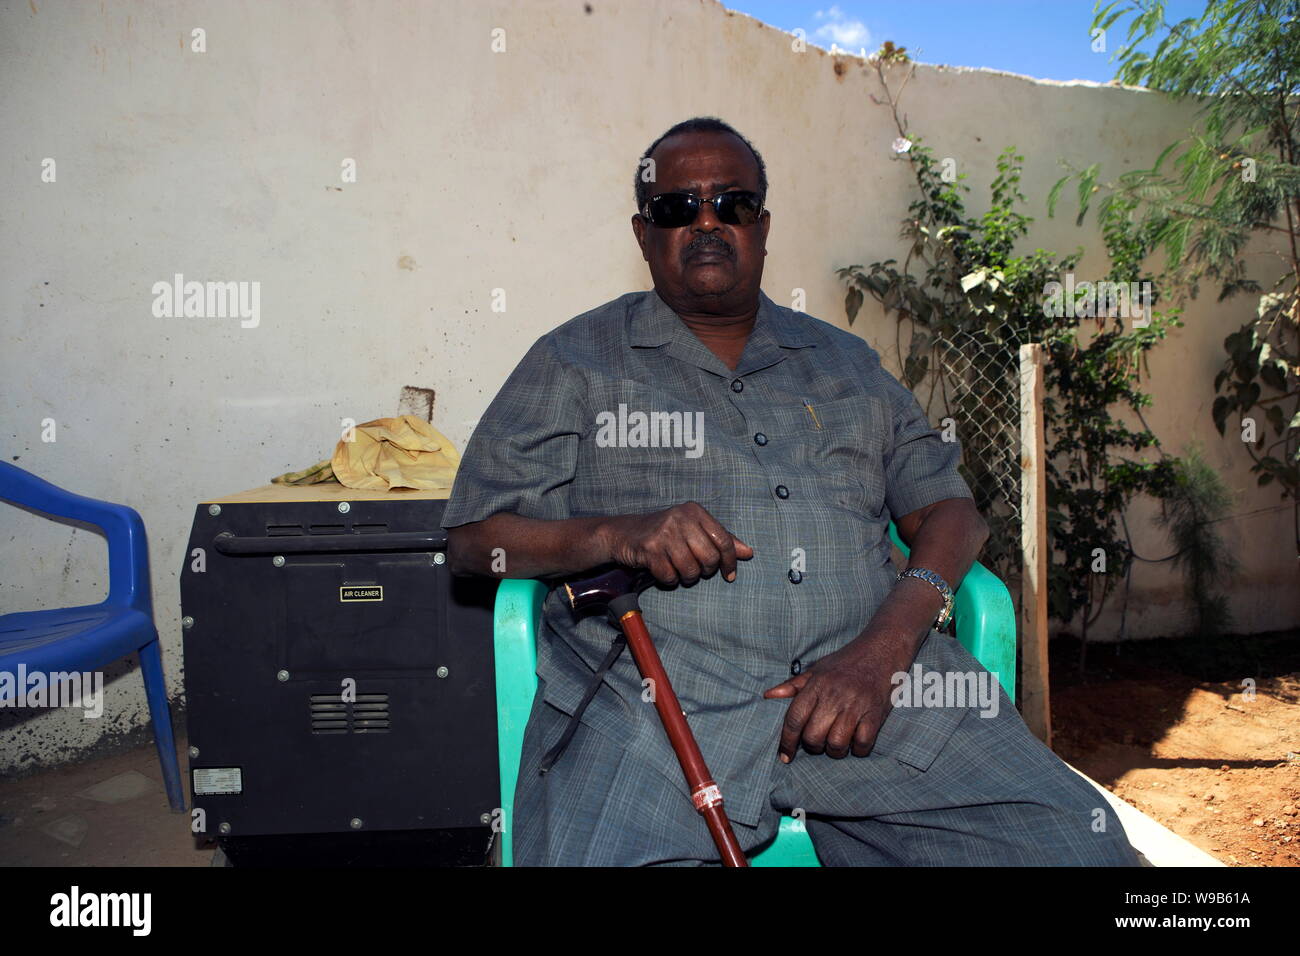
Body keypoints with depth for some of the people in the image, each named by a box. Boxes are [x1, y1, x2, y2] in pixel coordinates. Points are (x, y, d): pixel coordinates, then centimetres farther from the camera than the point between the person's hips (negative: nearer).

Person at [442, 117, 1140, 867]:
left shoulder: (848, 362, 21)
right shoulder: (576, 362, 13)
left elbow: (949, 508, 13)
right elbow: (473, 538, 8)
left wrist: (884, 648, -7)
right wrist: (614, 534, -13)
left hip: (868, 678, 3)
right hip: (655, 700, -2)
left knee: (1078, 842, -15)